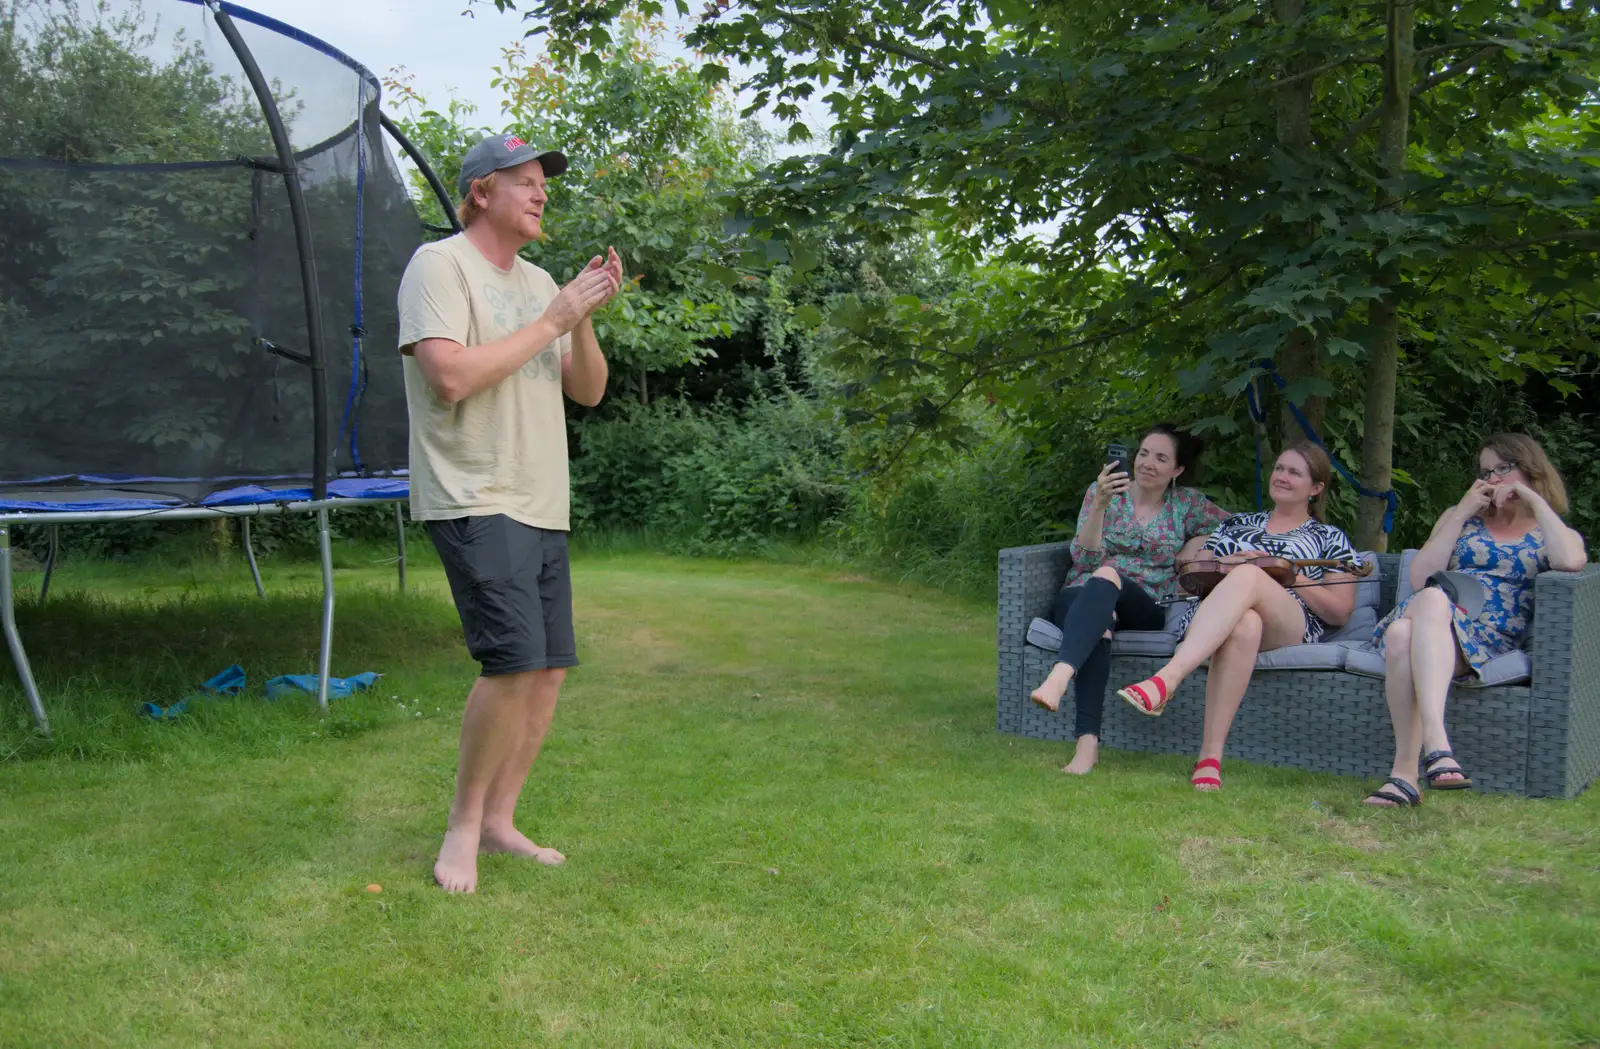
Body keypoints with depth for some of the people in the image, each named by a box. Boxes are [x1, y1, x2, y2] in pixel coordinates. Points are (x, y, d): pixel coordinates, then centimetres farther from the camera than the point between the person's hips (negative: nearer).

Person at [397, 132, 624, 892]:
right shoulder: (440, 265, -5)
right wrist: (550, 322, -12)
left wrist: (584, 320, -1)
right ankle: (463, 823, 2)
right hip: (476, 502, -8)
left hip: (542, 508, 9)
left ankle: (498, 821, 21)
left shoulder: (539, 282, 19)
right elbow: (451, 376, -20)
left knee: (548, 671, 8)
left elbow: (588, 392, 17)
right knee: (514, 663, -18)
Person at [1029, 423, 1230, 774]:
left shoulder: (1187, 503, 14)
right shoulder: (1102, 491, 10)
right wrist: (1100, 504, -14)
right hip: (1082, 598, 0)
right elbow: (1084, 559, -2)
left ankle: (1059, 676, -60)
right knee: (1100, 620, -39)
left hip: (1143, 610, 0)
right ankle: (1088, 740, -52)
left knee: (1107, 576, -36)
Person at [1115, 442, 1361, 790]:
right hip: (1210, 616, 2)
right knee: (1244, 625, -40)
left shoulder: (1331, 540, 25)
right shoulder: (1237, 524, 33)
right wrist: (1222, 567, 2)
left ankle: (1165, 681, -55)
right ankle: (1210, 756, -51)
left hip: (1289, 627, -2)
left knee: (1248, 576, -38)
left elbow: (1340, 613, 13)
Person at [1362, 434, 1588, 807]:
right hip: (1434, 619, 3)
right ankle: (1436, 747, -45)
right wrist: (1462, 513, 9)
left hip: (1489, 636, -2)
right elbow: (1420, 577, 12)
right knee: (1401, 634, -37)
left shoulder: (1554, 532, 23)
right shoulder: (1460, 517, 29)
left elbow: (1570, 561, -6)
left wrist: (1533, 500, 3)